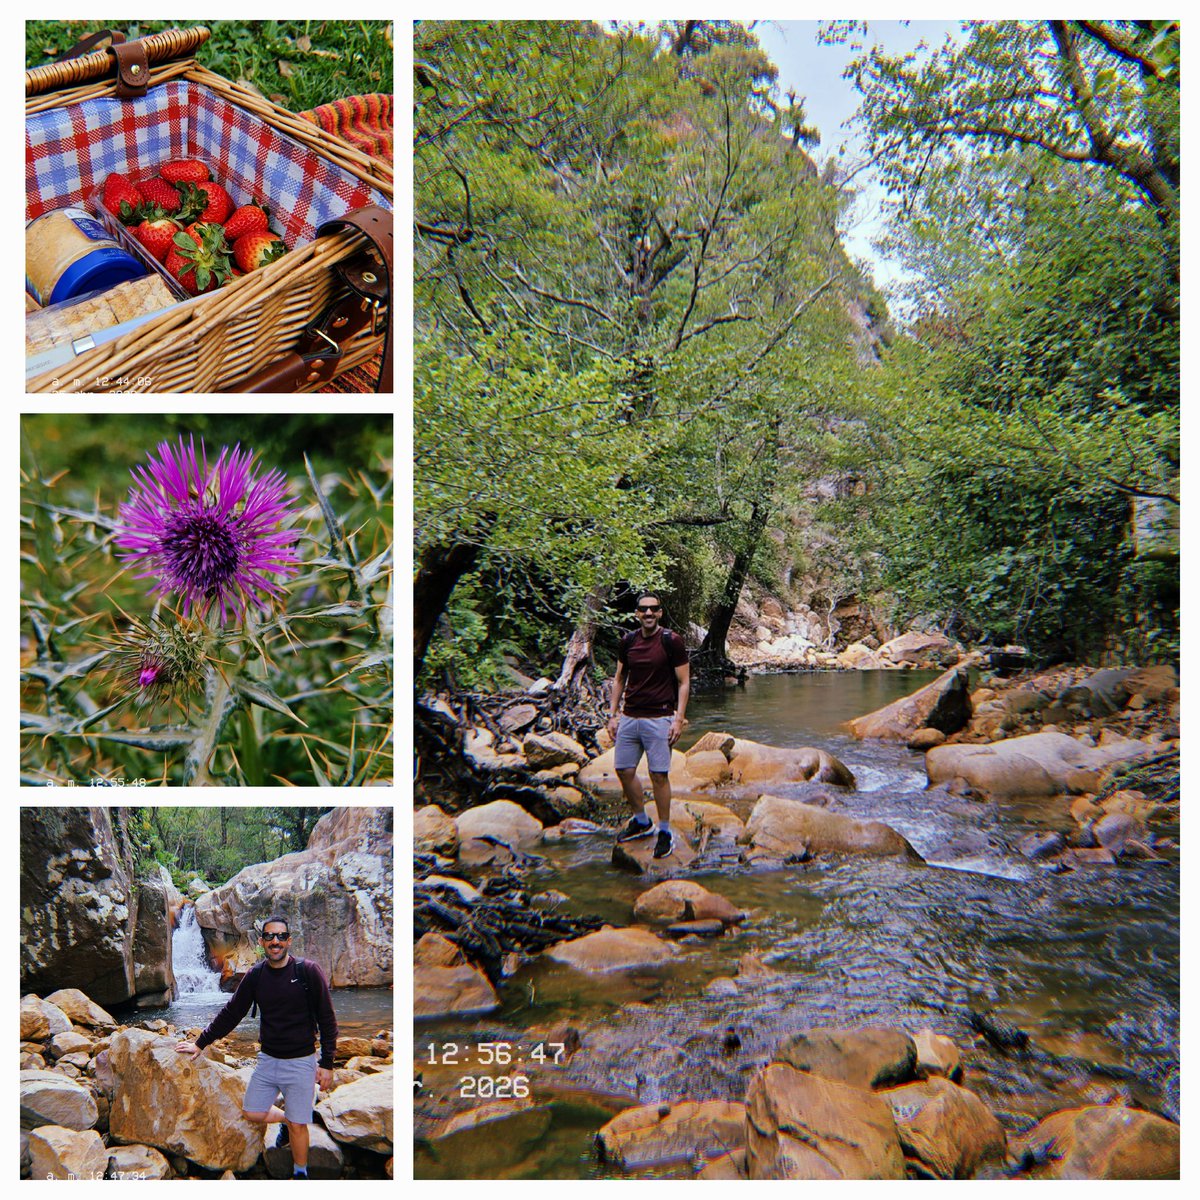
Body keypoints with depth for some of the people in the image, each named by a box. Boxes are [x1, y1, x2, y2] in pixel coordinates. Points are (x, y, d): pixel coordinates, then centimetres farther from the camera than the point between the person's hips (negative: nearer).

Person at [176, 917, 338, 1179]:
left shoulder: (307, 971, -14)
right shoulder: (255, 975, -2)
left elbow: (327, 1020, -10)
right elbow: (230, 1013, 10)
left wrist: (327, 1064, -10)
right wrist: (201, 1043, 10)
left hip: (300, 1062, -4)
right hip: (268, 1059, 5)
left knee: (297, 1125, 1)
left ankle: (300, 1173, 26)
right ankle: (285, 1120, 37)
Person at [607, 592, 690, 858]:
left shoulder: (672, 641, -7)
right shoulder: (627, 642, 6)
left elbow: (684, 682, -6)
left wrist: (679, 719, -12)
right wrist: (613, 715, 7)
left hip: (659, 718, -5)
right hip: (629, 717, 5)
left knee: (659, 775, -3)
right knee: (624, 771, 9)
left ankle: (665, 831, 13)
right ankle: (641, 821, 29)